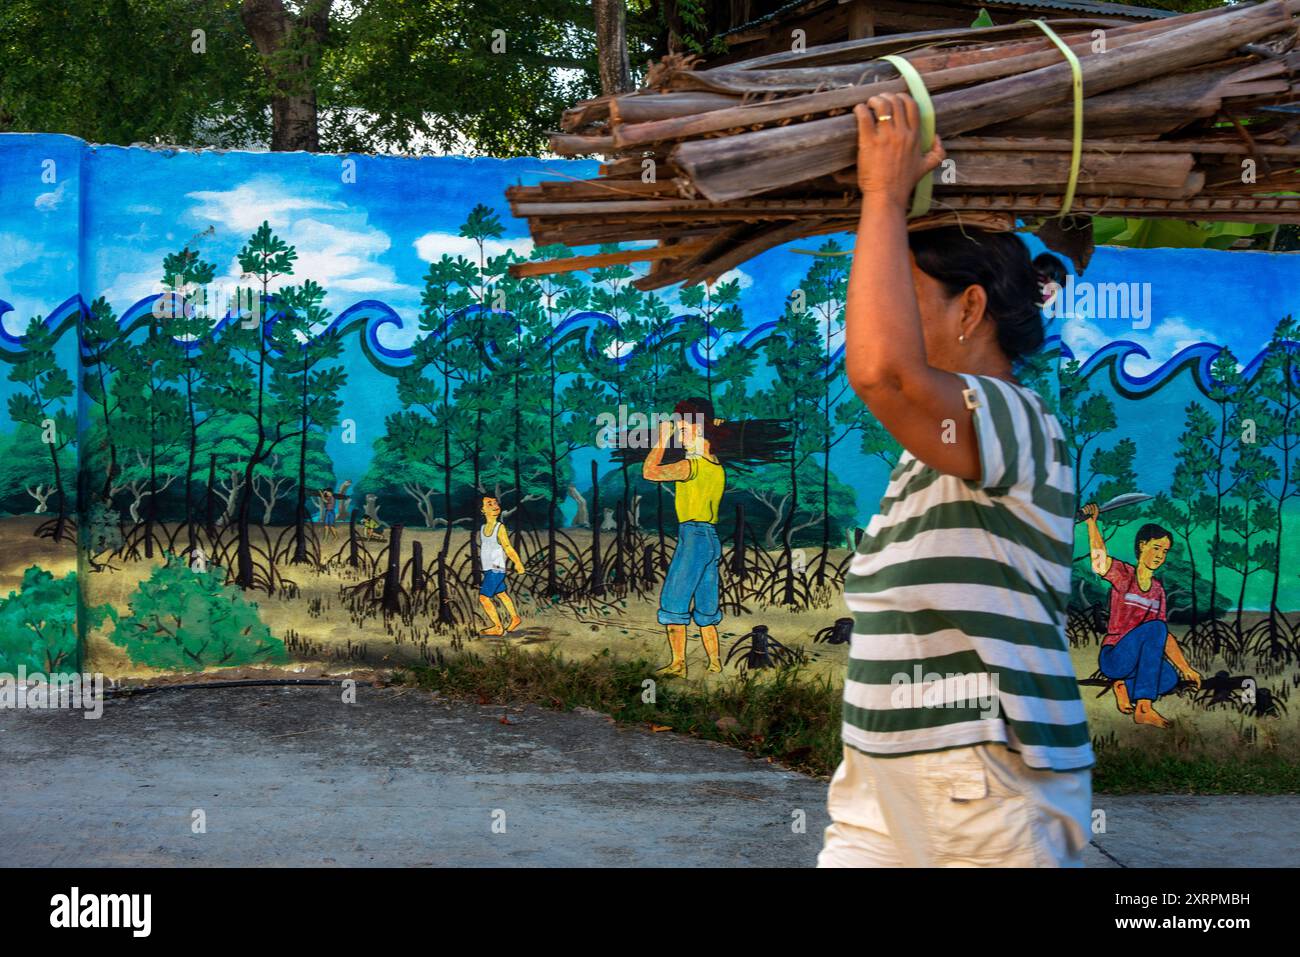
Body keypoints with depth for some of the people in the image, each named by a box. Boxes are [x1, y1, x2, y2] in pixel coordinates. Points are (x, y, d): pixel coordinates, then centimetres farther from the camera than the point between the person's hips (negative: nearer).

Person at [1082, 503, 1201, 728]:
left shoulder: (1158, 590, 12)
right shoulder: (1124, 574, -3)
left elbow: (1166, 638, 14)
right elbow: (1099, 555, -24)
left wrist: (1186, 668, 6)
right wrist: (1092, 522, -35)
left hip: (1136, 660, 6)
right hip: (1113, 657, -6)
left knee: (1170, 679, -23)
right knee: (1155, 627, -31)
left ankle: (1124, 685, 5)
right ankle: (1143, 709, -32)